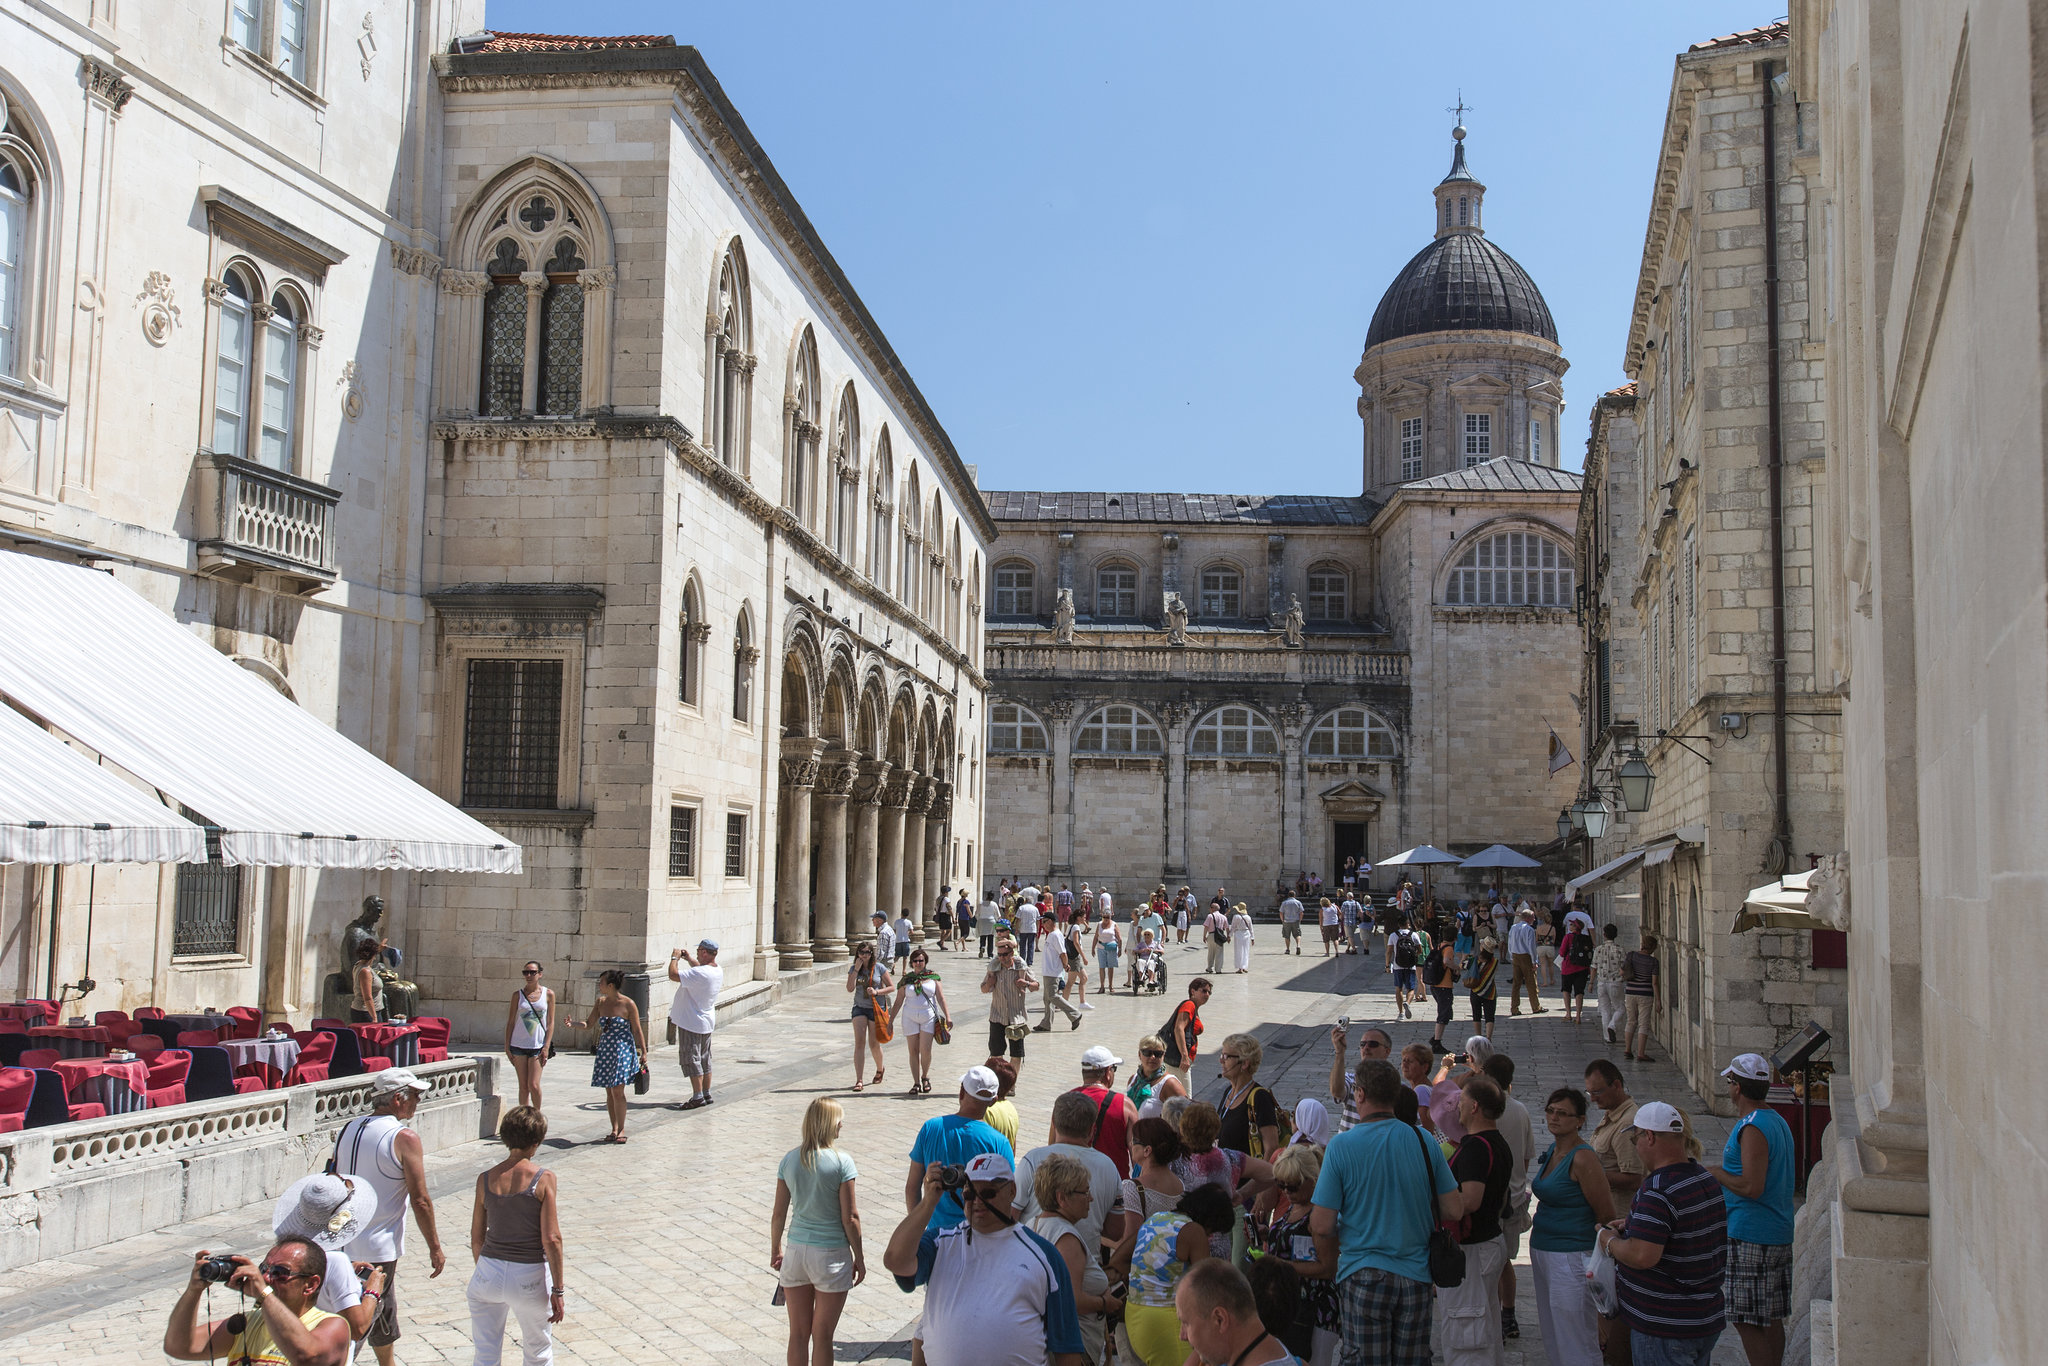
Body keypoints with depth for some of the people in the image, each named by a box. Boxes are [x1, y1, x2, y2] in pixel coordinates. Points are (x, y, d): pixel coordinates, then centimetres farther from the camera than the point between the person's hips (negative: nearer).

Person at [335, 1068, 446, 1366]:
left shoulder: (346, 1130, 5)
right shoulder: (405, 1138, -16)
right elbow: (420, 1200, -15)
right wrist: (435, 1248, -5)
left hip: (341, 1242, 7)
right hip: (377, 1247, -7)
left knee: (384, 1311, 22)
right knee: (363, 1322, 3)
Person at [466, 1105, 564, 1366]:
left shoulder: (486, 1179, -2)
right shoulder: (543, 1179, -12)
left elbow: (476, 1239, 6)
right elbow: (551, 1240, -15)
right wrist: (557, 1290, -7)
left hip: (488, 1275, 3)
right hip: (530, 1277, -3)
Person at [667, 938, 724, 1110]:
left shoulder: (700, 974, -27)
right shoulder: (718, 971, 3)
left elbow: (673, 975, -28)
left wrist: (674, 958, -12)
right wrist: (689, 959, 22)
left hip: (692, 1023, -9)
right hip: (707, 1021, 9)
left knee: (691, 1059, -3)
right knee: (704, 1059, 16)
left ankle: (698, 1097, -3)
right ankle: (706, 1094, 22)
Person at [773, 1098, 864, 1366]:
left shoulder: (789, 1159, -1)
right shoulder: (841, 1161, -13)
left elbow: (779, 1214, 4)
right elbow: (850, 1218, -11)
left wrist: (775, 1250, 19)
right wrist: (859, 1257, 1)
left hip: (796, 1251, 4)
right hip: (831, 1253, -3)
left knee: (798, 1334, 13)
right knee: (822, 1336, 8)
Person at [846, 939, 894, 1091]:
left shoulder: (879, 968, -4)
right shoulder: (853, 968, 3)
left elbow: (891, 987, -2)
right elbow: (850, 988, -8)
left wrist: (877, 992, -17)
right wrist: (856, 970, -14)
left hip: (876, 1008, -1)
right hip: (859, 1008, 2)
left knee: (874, 1044, 6)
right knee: (859, 1042, -10)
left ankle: (880, 1069, 38)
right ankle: (859, 1080, -11)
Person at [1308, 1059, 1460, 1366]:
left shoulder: (1342, 1145, -11)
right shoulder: (1424, 1142, -2)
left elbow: (1322, 1226, -11)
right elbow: (1454, 1210, 2)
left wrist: (1330, 1263, 8)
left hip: (1363, 1275, -3)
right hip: (1416, 1275, 3)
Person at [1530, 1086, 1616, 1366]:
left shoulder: (1583, 1158, -17)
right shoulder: (1551, 1152, 10)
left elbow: (1607, 1218, -15)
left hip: (1571, 1258, -9)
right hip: (1542, 1253, 9)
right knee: (1553, 1341, 16)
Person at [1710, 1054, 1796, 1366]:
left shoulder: (1752, 1128, -17)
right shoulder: (1778, 1121, 13)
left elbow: (1751, 1187, -23)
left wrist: (1715, 1174, -9)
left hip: (1751, 1236, -10)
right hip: (1780, 1234, 10)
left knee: (1748, 1322, -5)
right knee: (1771, 1320, 14)